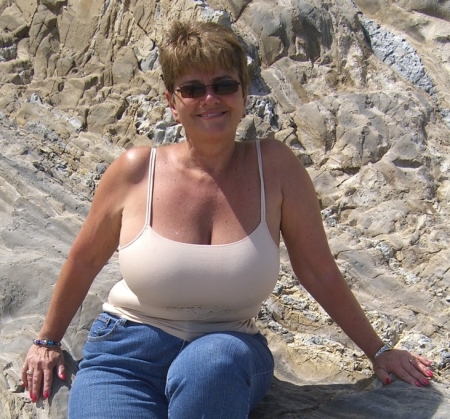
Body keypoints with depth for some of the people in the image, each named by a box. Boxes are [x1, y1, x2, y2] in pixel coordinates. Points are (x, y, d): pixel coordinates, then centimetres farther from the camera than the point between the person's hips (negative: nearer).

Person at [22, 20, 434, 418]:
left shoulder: (275, 167, -7)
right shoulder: (136, 170, -7)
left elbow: (320, 272, 2)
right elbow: (85, 260, 9)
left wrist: (378, 350, 9)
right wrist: (48, 341, 19)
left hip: (229, 351, 1)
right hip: (127, 354, 0)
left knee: (209, 365, -35)